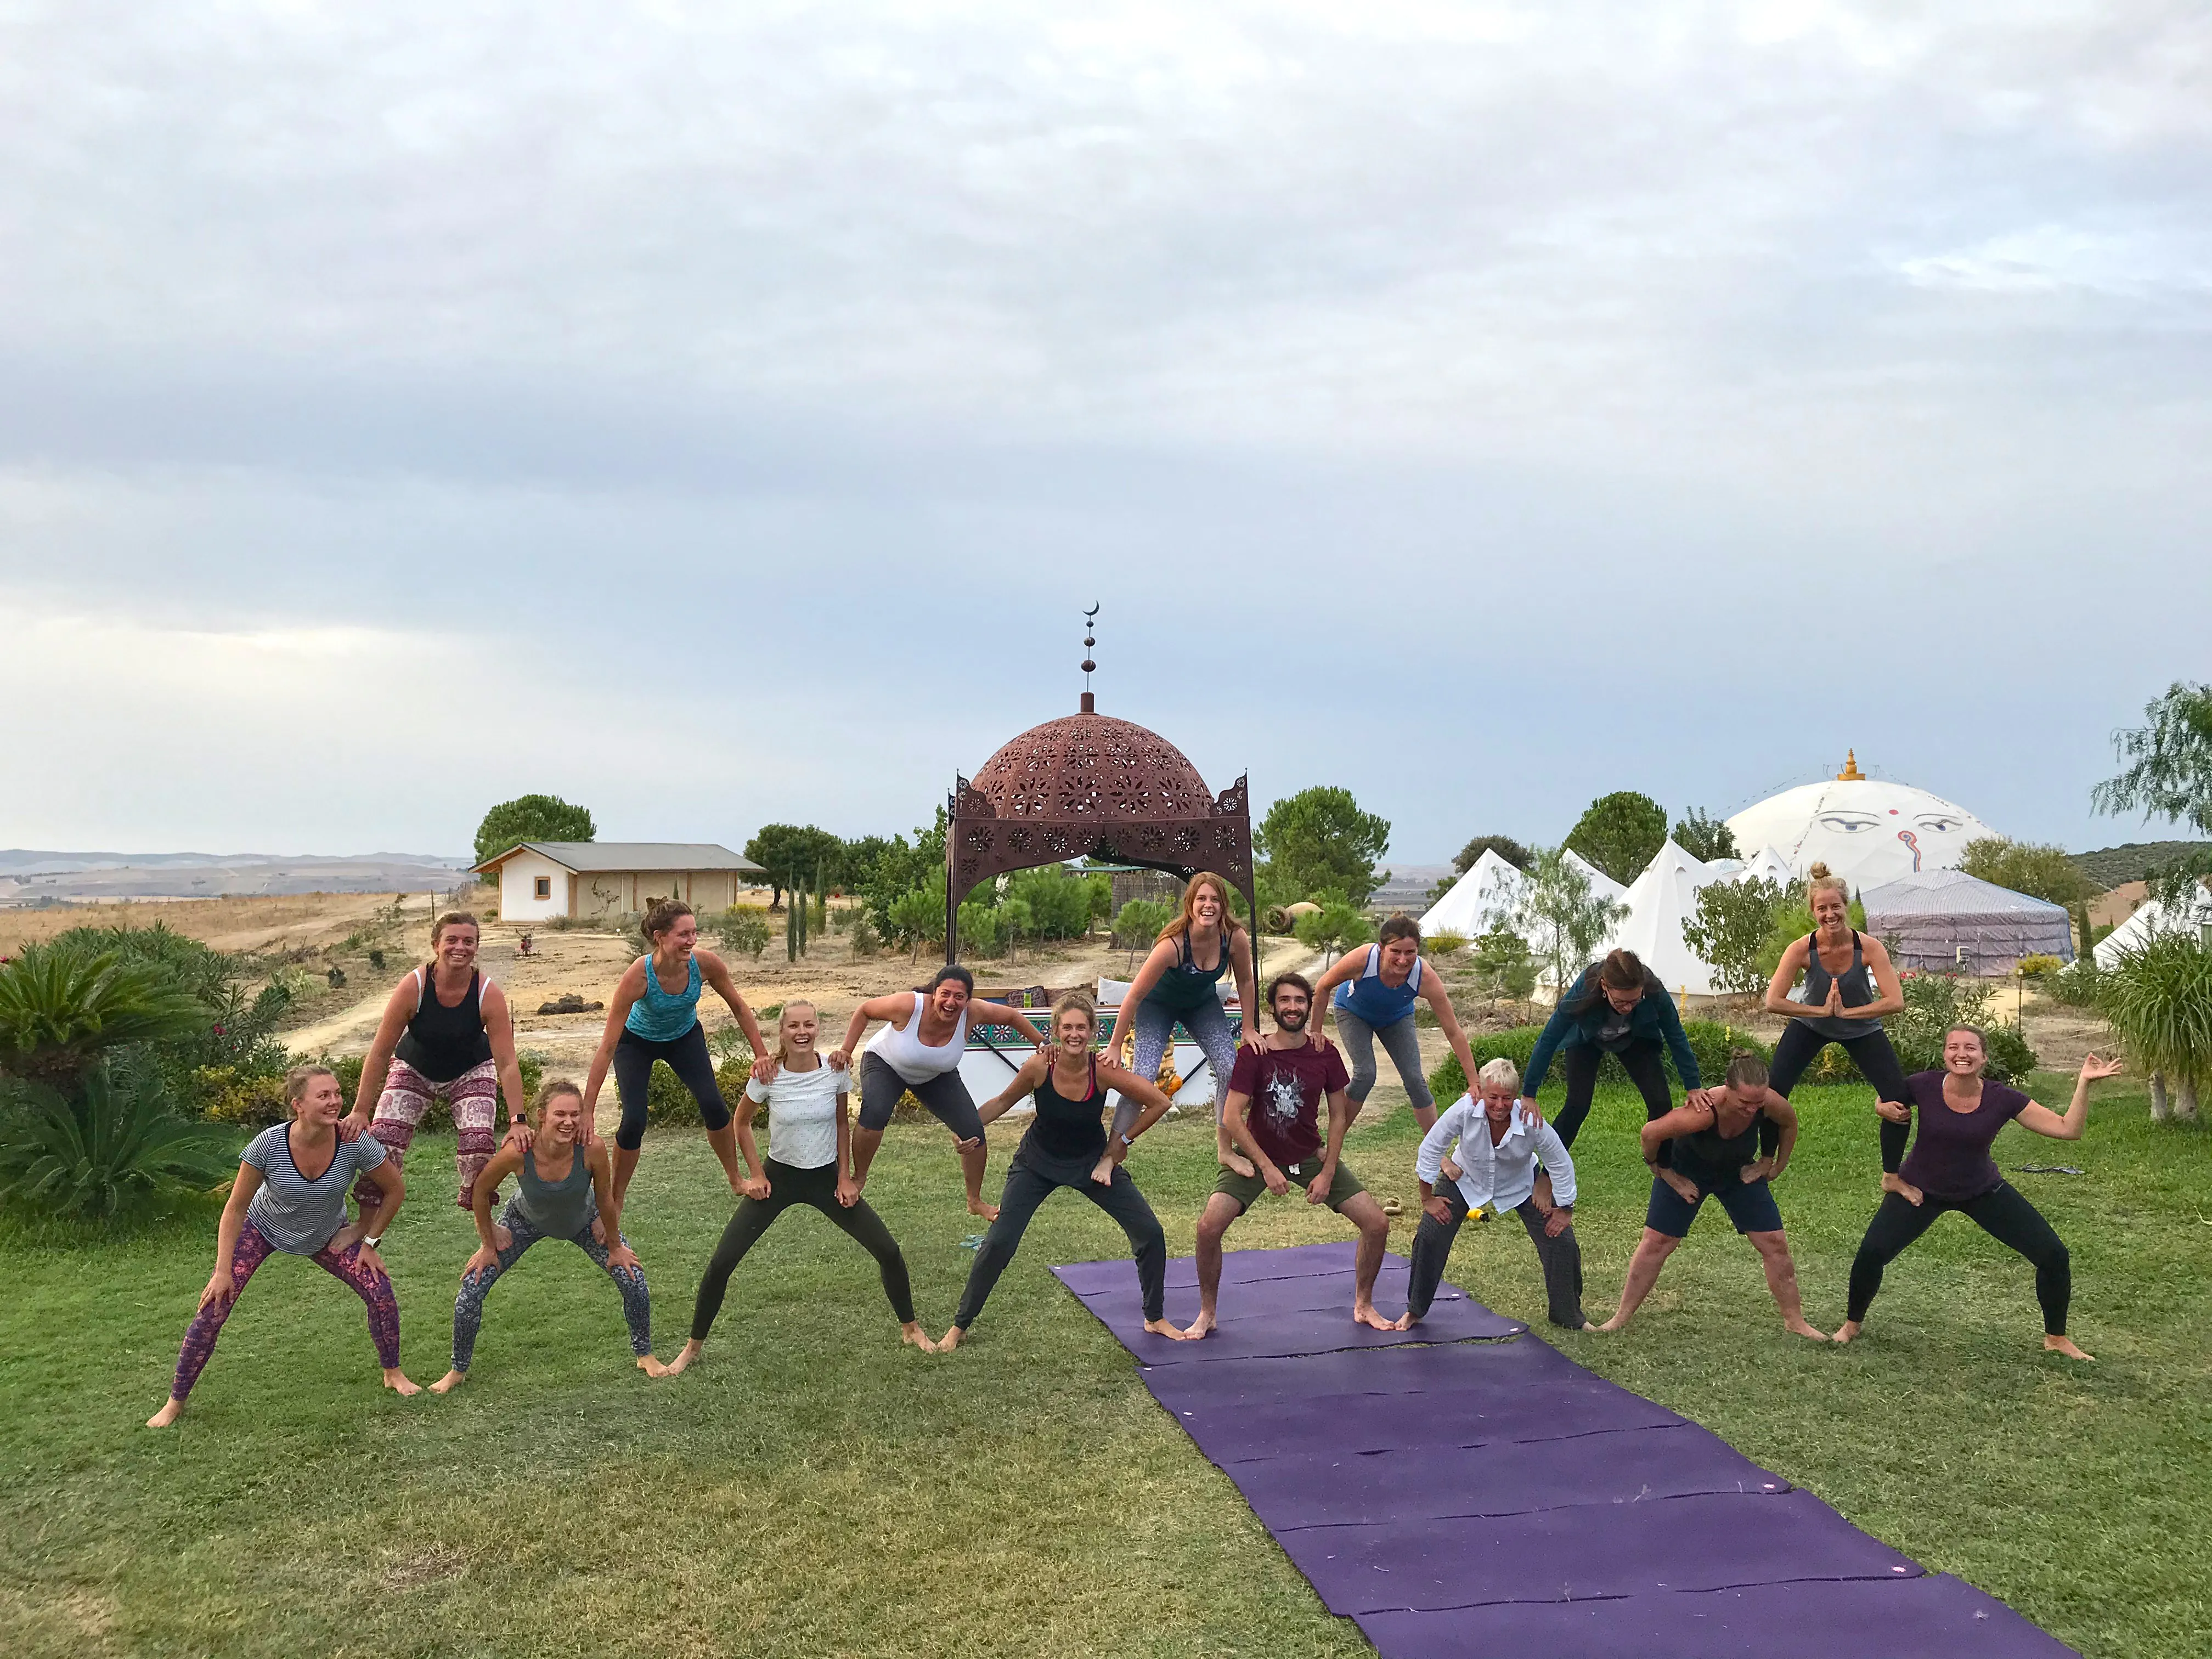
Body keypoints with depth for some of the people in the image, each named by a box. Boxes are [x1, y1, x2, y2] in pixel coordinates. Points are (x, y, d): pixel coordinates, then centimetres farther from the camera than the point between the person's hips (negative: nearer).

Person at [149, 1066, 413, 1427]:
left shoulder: (356, 1144, -29)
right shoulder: (269, 1145, -32)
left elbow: (395, 1190, -11)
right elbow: (236, 1208, -18)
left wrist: (369, 1241, -8)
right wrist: (223, 1271, -19)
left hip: (327, 1235, 1)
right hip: (264, 1228, -1)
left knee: (381, 1293, -13)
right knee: (214, 1306, -11)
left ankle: (392, 1373, 13)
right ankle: (176, 1402, 10)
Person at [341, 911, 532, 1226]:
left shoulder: (489, 995, -27)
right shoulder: (413, 987, -28)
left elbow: (507, 1064, -25)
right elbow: (379, 1053, -21)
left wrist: (518, 1121, -31)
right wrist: (360, 1112, -21)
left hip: (471, 1072, 0)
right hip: (414, 1069, 1)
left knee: (478, 1144, -20)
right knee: (382, 1142, -15)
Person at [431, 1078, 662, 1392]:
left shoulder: (592, 1149, -38)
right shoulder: (518, 1153, -39)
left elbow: (606, 1200, -19)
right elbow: (481, 1192, -19)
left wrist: (615, 1247, -6)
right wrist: (488, 1246, -8)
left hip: (584, 1222, 1)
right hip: (526, 1221, 0)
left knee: (634, 1281, -3)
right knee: (472, 1290, -5)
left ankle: (645, 1356, 25)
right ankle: (458, 1371, 22)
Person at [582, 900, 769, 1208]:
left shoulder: (705, 963, -30)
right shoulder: (637, 977, -39)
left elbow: (739, 1008, -10)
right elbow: (608, 1047, -37)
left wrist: (762, 1055, -10)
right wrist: (587, 1111, -37)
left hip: (685, 1037, 3)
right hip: (637, 1041, -3)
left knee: (714, 1107, -10)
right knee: (633, 1122, -13)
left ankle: (736, 1180, 14)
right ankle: (615, 1202, 8)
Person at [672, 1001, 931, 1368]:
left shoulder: (835, 1069, -14)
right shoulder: (768, 1075, -17)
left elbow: (842, 1124, 1)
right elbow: (742, 1123, 1)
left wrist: (845, 1178, -2)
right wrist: (756, 1174, -3)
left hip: (827, 1176, 1)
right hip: (779, 1176, -1)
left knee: (889, 1252, -3)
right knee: (721, 1263, -7)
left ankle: (910, 1330, 20)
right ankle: (693, 1348, 12)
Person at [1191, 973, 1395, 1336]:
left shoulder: (1325, 1053, -7)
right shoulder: (1253, 1052, -17)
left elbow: (1339, 1117, 0)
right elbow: (1232, 1117, -18)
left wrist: (1327, 1174, -8)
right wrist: (1267, 1168, -21)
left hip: (1311, 1156, 3)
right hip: (1257, 1156, -3)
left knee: (1377, 1224, -4)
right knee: (1209, 1227, -21)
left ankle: (1363, 1306, 20)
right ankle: (1206, 1314, 2)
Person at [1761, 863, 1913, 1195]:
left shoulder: (1869, 947, -27)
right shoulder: (1802, 949, -27)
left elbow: (1895, 1002, -32)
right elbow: (1773, 1002, -30)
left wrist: (1846, 1012, -33)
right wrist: (1822, 1010, -33)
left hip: (1862, 1028, 0)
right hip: (1810, 1024, 0)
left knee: (1899, 1099, -8)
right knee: (1773, 1092, -10)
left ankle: (1892, 1178, 14)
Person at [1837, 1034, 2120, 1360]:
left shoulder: (2003, 1099, -19)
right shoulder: (1923, 1086, -21)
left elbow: (2069, 1129, -19)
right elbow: (1885, 1100, 1)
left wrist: (2084, 1083, -27)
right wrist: (1885, 1108, -22)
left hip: (1983, 1192, 2)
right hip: (1922, 1190, -2)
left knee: (2054, 1256, -5)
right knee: (1871, 1253, -19)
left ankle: (2056, 1339, 22)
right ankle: (1853, 1323, 11)